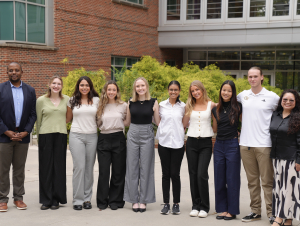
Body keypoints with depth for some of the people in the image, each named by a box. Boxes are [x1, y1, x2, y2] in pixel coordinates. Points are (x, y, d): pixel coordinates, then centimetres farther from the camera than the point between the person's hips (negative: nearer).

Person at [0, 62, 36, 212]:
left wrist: (26, 132, -6)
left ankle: (18, 198, 18)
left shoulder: (30, 91, 8)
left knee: (19, 169, 9)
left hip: (23, 136, 2)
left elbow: (33, 114, 6)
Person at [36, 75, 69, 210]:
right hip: (45, 135, -1)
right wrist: (39, 137, 11)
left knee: (59, 167, 2)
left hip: (61, 136, 1)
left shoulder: (66, 100, 6)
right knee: (46, 167, 1)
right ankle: (46, 200, 10)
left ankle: (56, 199, 11)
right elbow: (38, 120, 8)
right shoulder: (41, 100, 3)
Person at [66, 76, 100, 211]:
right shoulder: (72, 101, 8)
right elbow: (68, 119, 16)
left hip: (92, 136, 1)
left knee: (89, 168, 4)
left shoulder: (96, 100, 8)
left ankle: (87, 198, 13)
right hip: (76, 135, -1)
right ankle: (77, 200, 0)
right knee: (79, 167, -8)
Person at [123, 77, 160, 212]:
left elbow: (158, 122, 3)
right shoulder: (131, 103, 6)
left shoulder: (153, 102, 0)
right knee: (132, 167, 3)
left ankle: (143, 200, 12)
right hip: (133, 135, 2)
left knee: (146, 168, 2)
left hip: (147, 136, -2)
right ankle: (134, 199, 14)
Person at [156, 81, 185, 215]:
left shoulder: (183, 106, 5)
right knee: (166, 174, 4)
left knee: (175, 174, -2)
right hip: (164, 142, 1)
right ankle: (166, 203, 12)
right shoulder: (162, 105, 7)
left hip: (178, 143, -1)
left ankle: (176, 203, 10)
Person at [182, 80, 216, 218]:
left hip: (206, 143, -3)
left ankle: (204, 207, 1)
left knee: (202, 174, -11)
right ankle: (195, 205, 15)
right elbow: (184, 124, 9)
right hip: (191, 142, 3)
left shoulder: (211, 105, 2)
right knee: (193, 175, 5)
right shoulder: (189, 106, 9)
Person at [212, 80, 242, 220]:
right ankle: (222, 209, 19)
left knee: (232, 179, 1)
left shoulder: (238, 107, -3)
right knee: (219, 179, 8)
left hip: (232, 145, -4)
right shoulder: (216, 110, 10)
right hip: (219, 145, 5)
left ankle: (232, 211, 11)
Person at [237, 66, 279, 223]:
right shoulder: (242, 95, 9)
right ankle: (255, 211, 20)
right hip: (245, 144, 4)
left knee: (267, 181, -2)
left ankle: (271, 213, 5)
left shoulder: (272, 97, -1)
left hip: (264, 144, -4)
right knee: (252, 181, 11)